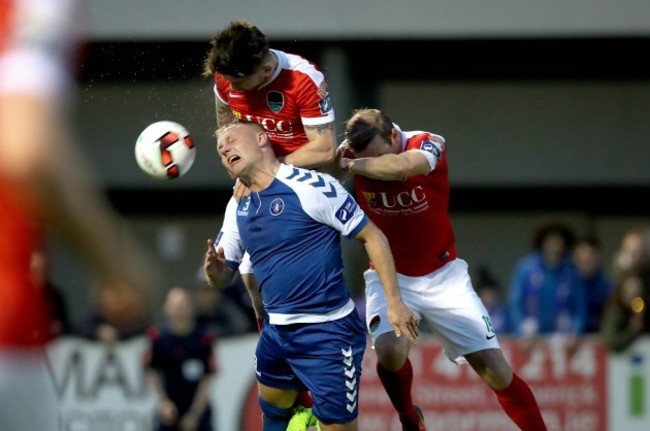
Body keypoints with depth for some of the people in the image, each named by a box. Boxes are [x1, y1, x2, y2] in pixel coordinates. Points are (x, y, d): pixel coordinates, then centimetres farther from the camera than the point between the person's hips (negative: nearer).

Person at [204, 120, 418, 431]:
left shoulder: (310, 185, -15)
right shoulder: (239, 208, 7)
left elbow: (372, 236, -12)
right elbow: (220, 276, 14)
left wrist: (394, 302, -17)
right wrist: (215, 271, -12)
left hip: (327, 332, -8)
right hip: (277, 332, 8)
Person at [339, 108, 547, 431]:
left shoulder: (429, 146, -21)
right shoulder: (353, 154, -12)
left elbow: (401, 166, -42)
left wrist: (354, 165, -33)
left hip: (443, 274, 0)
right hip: (390, 276, 0)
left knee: (495, 369, -5)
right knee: (389, 350, -27)